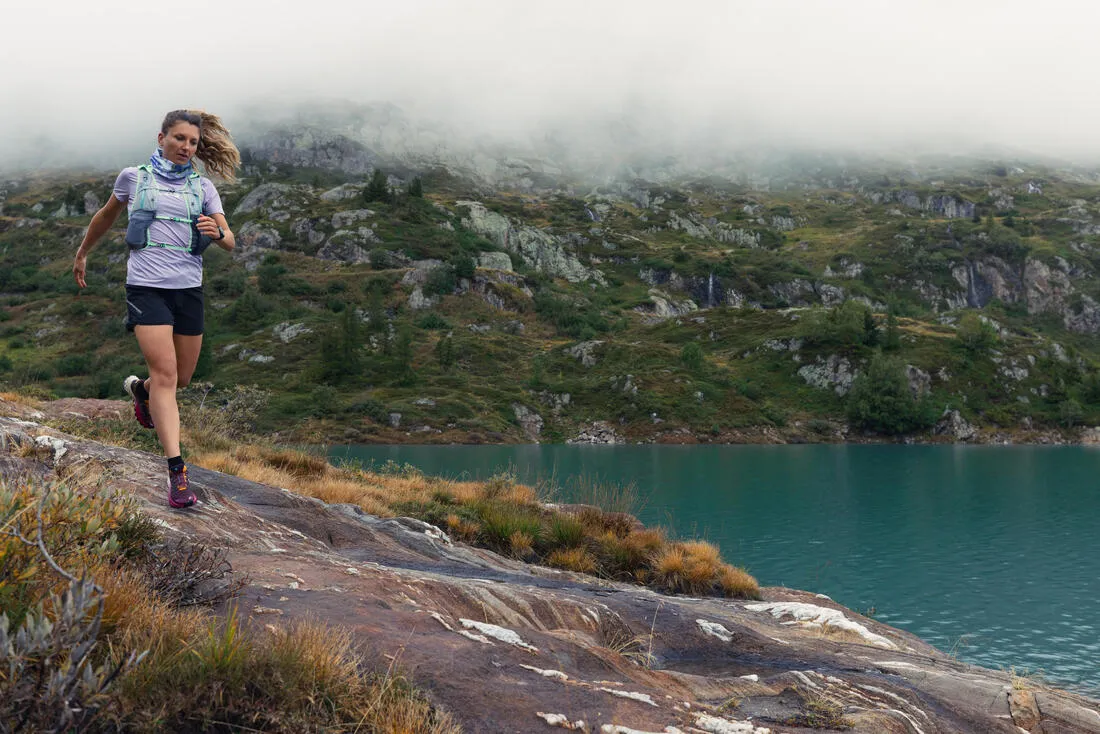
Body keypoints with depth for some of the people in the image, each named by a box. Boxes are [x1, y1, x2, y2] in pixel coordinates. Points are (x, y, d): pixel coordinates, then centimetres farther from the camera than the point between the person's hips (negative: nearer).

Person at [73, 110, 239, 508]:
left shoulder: (202, 187, 8)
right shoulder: (134, 177, 5)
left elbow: (229, 242, 1)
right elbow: (106, 216, 22)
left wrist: (218, 232, -22)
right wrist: (83, 252, 32)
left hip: (189, 288, 3)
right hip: (147, 285, -3)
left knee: (182, 377, 12)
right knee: (165, 372, -16)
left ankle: (139, 388, 49)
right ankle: (177, 472, -17)